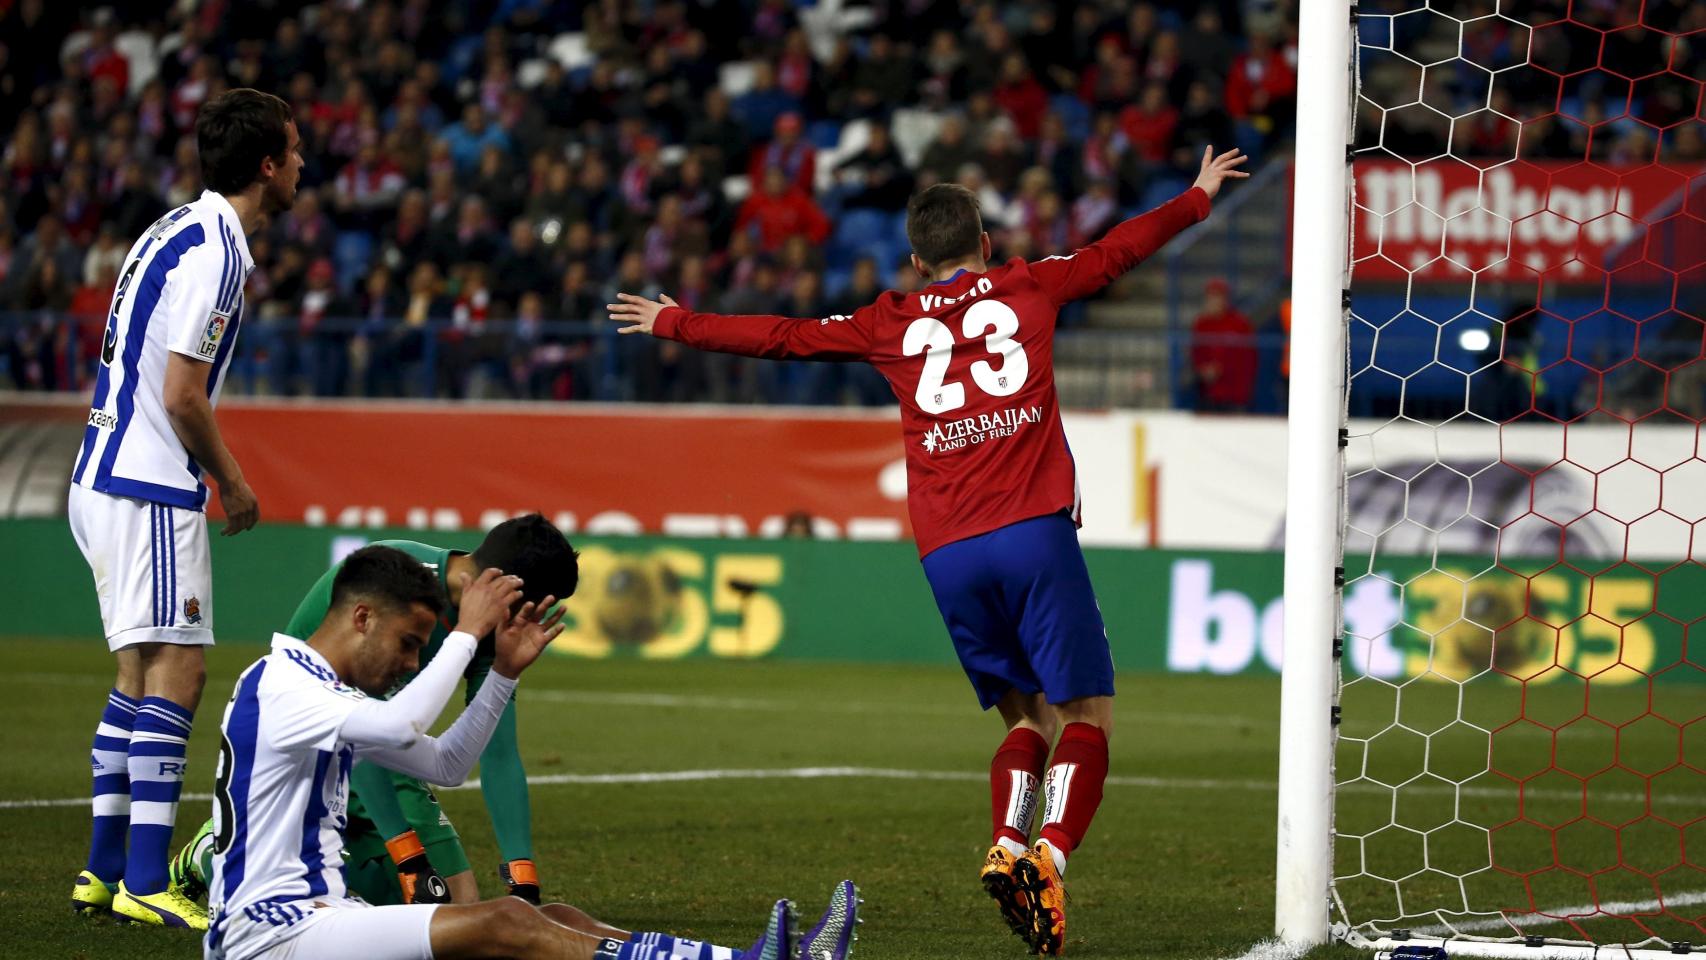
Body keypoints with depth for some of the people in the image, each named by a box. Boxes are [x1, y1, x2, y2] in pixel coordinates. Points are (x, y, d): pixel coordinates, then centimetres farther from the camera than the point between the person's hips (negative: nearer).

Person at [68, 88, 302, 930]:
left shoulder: (176, 231, 14)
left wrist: (219, 471, 20)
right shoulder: (215, 251, -16)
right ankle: (144, 883, -12)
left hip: (106, 481, 10)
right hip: (149, 489, -10)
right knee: (174, 674, -10)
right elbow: (182, 395, -18)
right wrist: (229, 482, -4)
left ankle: (104, 868, 17)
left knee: (143, 675, 14)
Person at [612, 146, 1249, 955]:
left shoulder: (890, 324, 15)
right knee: (1087, 714, -1)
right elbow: (1117, 250, 26)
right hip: (1034, 530, -3)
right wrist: (1199, 196, 42)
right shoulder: (1030, 287, 14)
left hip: (947, 554, 3)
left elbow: (778, 337, 19)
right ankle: (1050, 857, -26)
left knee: (1027, 716, 15)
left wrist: (674, 325, 31)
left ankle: (1006, 848, -10)